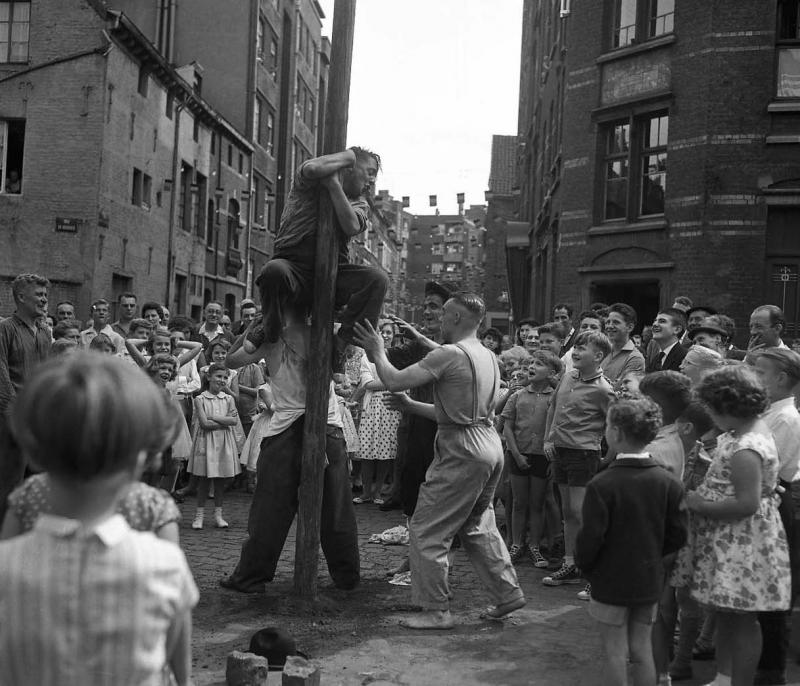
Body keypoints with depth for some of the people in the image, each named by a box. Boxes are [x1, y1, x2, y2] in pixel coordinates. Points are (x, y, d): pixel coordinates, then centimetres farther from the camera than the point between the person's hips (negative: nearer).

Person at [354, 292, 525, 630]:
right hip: (489, 444, 9)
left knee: (426, 530, 1)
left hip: (462, 450, -9)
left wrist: (377, 353, 0)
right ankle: (508, 593, 27)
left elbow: (394, 381, -17)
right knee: (477, 526, 23)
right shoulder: (489, 357, 13)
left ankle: (436, 610, 7)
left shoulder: (449, 354, -15)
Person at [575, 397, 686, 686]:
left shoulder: (602, 485, -20)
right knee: (642, 651, 15)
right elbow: (678, 535, -1)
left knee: (615, 654, 7)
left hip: (611, 583, -5)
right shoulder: (668, 483, -5)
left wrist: (584, 564, 1)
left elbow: (591, 538, -18)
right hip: (650, 581, 5)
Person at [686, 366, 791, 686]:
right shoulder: (753, 428, 6)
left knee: (741, 618, 4)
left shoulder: (745, 450, -25)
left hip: (742, 545, -10)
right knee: (726, 612, 21)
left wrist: (700, 505, -20)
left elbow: (747, 504, -29)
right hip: (729, 542, 10)